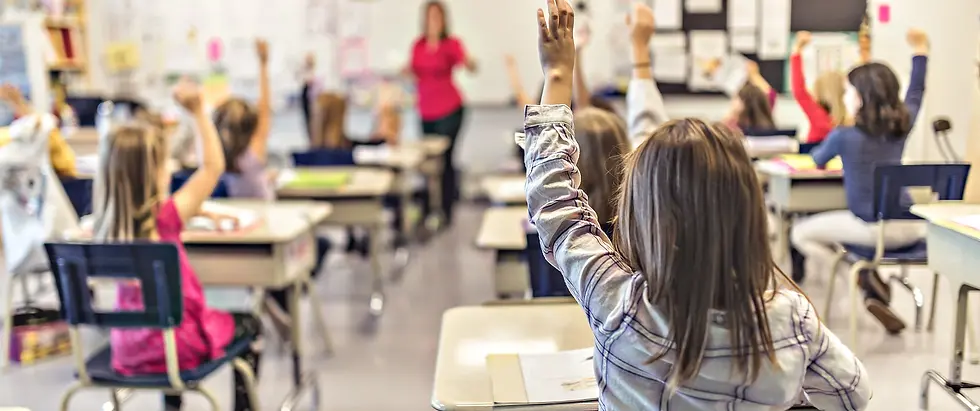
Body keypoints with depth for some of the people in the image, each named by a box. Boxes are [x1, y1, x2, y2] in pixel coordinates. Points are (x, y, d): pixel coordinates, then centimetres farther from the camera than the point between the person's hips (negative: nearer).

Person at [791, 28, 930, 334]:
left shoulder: (844, 136, -9)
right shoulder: (902, 124, 4)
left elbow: (818, 161, 12)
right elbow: (915, 94, 26)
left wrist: (820, 154, 36)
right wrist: (920, 52, 37)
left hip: (872, 229, -5)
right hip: (909, 227, 5)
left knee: (801, 234, 10)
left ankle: (866, 279, -2)